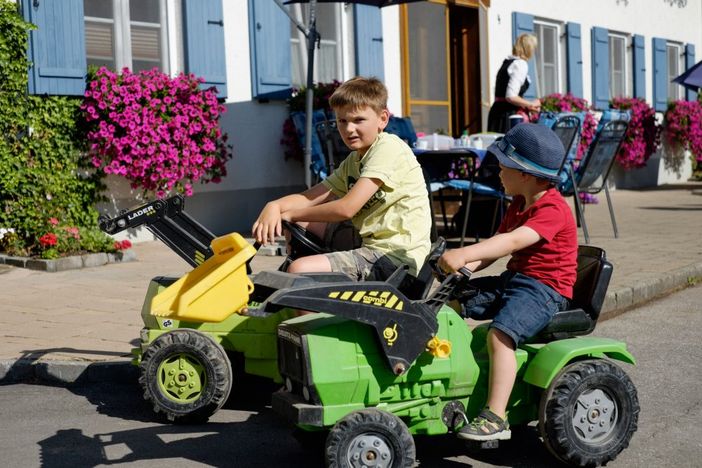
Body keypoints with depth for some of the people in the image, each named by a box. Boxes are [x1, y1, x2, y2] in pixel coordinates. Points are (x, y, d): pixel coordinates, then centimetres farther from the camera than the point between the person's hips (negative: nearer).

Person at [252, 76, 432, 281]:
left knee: (299, 271, -23)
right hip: (373, 248, 10)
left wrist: (290, 214, -6)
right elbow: (311, 197, 10)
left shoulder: (389, 147, -12)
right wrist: (274, 206, -11)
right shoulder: (352, 162, 17)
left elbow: (346, 208, -19)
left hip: (399, 258, -10)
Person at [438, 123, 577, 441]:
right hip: (513, 279, 10)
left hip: (544, 287, -10)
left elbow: (513, 241, -33)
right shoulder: (519, 204, 16)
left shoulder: (552, 210, -18)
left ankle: (495, 418, -29)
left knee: (499, 334, -31)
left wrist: (464, 254, -42)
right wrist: (466, 267, -5)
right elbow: (496, 242, 14)